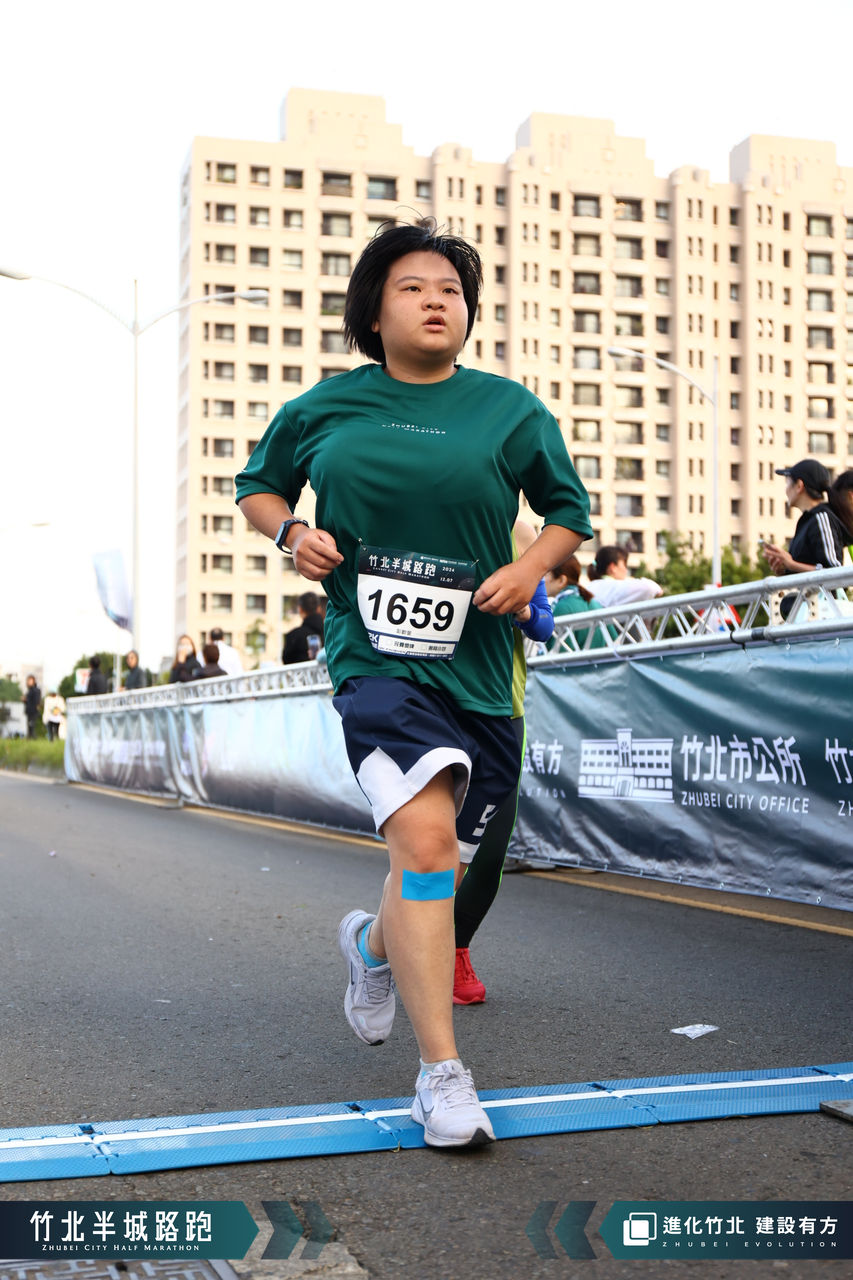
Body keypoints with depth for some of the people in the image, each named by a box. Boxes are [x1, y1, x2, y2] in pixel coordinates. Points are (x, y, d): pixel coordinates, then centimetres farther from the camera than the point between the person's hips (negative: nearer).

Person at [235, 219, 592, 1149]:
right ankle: (440, 1071, -11)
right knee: (425, 839, -21)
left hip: (476, 663, 3)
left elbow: (570, 510, 16)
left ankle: (376, 944, 49)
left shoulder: (510, 411, 6)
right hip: (375, 655, -2)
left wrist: (531, 566, -4)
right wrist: (291, 532, -1)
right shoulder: (324, 409, 6)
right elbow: (256, 486, 20)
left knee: (440, 865, 13)